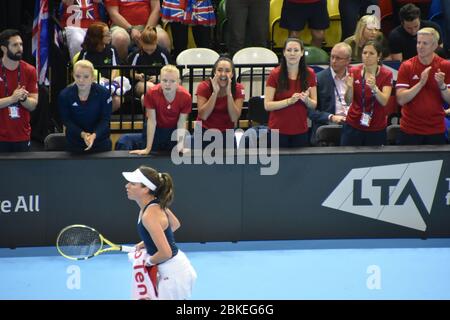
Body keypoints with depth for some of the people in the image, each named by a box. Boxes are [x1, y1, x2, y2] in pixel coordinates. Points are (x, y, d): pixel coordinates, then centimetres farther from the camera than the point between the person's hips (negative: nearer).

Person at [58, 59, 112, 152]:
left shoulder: (104, 93, -14)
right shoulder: (64, 95, -12)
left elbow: (105, 119, -12)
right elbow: (66, 120, -8)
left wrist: (94, 135, -29)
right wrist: (82, 134, -24)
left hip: (100, 141, 0)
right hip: (74, 143, 1)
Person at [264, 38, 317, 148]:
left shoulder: (309, 74, 2)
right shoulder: (275, 75, -6)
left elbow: (314, 105, 5)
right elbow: (267, 105, -10)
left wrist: (306, 99, -17)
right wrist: (289, 101, -23)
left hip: (301, 131, 2)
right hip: (278, 130, -2)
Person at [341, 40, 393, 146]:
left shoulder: (386, 74, -6)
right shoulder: (355, 72, -2)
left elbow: (384, 101, -17)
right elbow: (348, 101, -7)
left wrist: (374, 87, -35)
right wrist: (349, 87, -27)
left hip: (376, 129, -1)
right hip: (353, 126, 1)